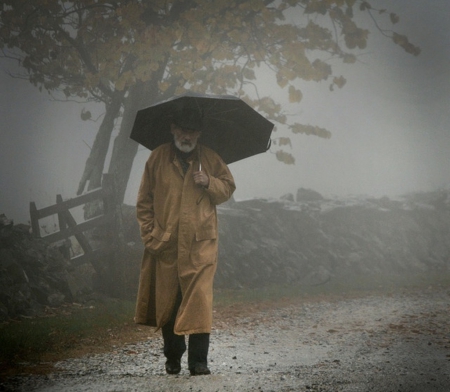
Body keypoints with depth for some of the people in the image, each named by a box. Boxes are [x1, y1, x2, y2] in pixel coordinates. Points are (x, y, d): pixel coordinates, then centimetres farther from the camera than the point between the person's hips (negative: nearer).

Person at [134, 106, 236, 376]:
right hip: (165, 245, 1)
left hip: (200, 244, -1)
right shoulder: (158, 157, 6)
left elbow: (228, 189, 13)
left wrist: (209, 182, -7)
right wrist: (149, 234, 0)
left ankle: (199, 360, -9)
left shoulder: (209, 158, 7)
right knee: (167, 302, 7)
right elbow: (144, 200, 8)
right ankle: (173, 358, 22)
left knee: (199, 300, -11)